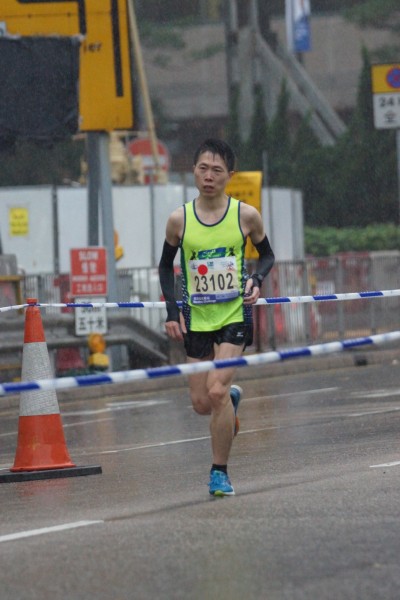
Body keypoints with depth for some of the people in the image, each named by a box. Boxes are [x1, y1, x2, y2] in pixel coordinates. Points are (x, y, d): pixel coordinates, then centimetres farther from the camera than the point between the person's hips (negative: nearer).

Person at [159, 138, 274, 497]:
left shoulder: (246, 215, -5)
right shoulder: (179, 219, -2)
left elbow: (267, 255, 11)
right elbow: (166, 265, 12)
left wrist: (256, 280, -9)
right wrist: (173, 310, 1)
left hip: (235, 315, -2)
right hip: (196, 319, 3)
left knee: (217, 389, -19)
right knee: (202, 404, 6)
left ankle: (220, 472, -7)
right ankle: (231, 399, 44)